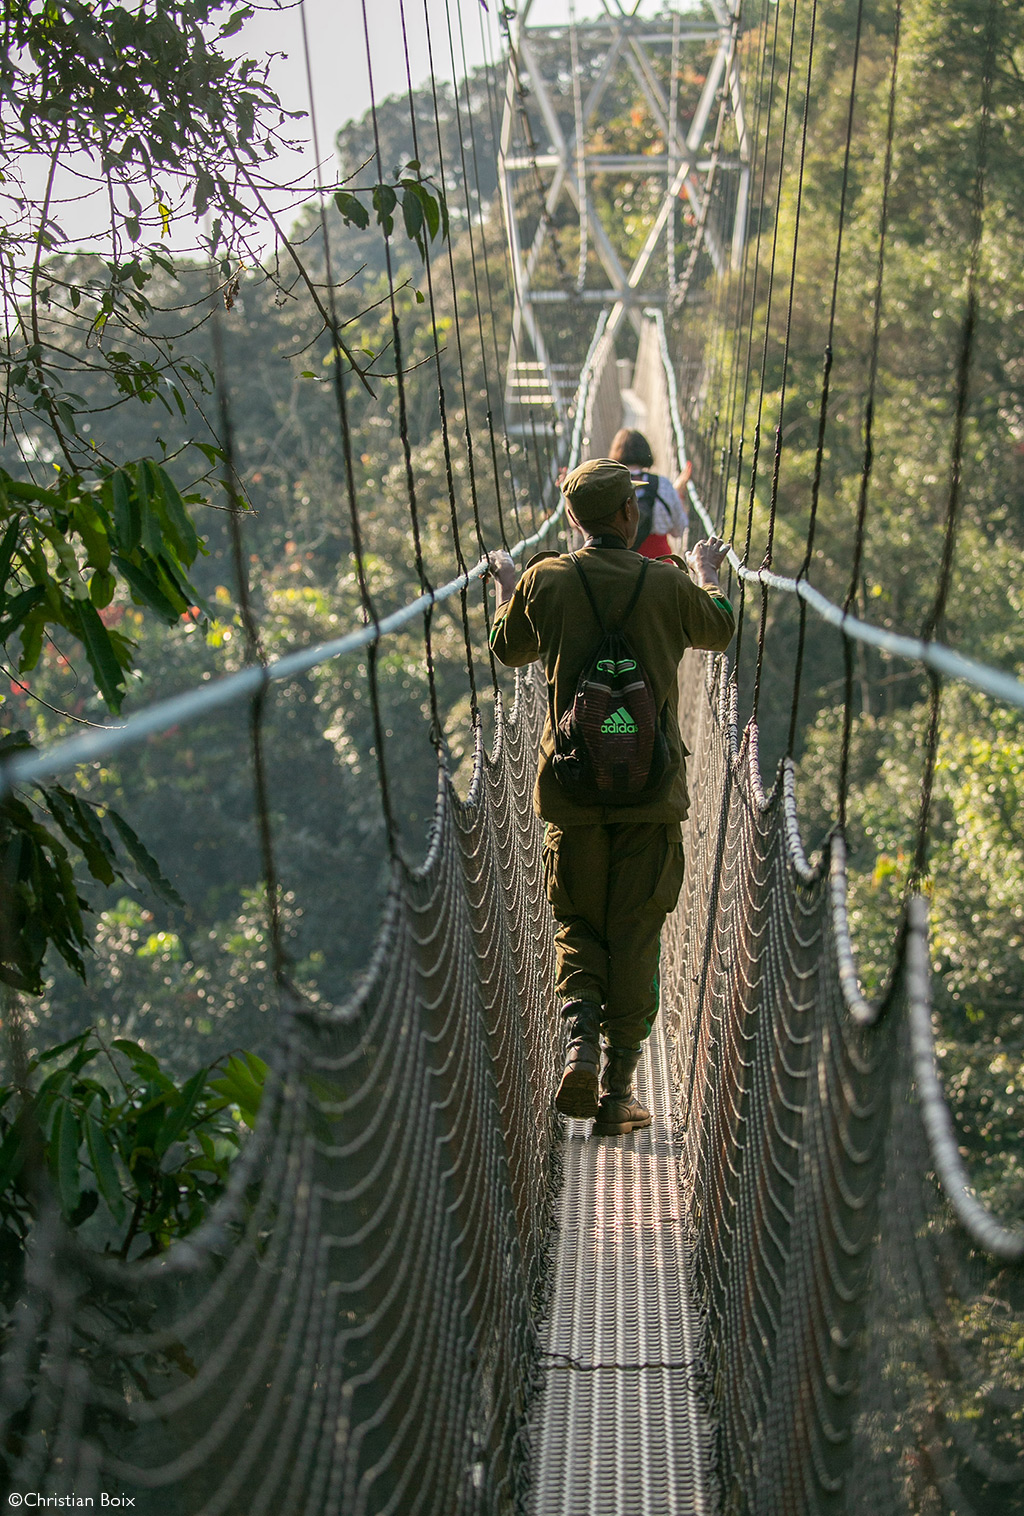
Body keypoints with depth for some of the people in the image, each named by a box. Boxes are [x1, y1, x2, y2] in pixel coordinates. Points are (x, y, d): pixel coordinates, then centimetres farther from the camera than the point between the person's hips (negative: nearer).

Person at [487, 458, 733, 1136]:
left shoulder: (545, 580, -3)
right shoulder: (669, 584, -4)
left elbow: (508, 649, 15)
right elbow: (720, 631, 17)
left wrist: (506, 584, 33)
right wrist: (707, 572, 36)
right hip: (652, 786, -1)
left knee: (577, 923, 16)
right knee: (637, 934, 7)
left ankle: (580, 1043, -5)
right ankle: (619, 1087, 10)